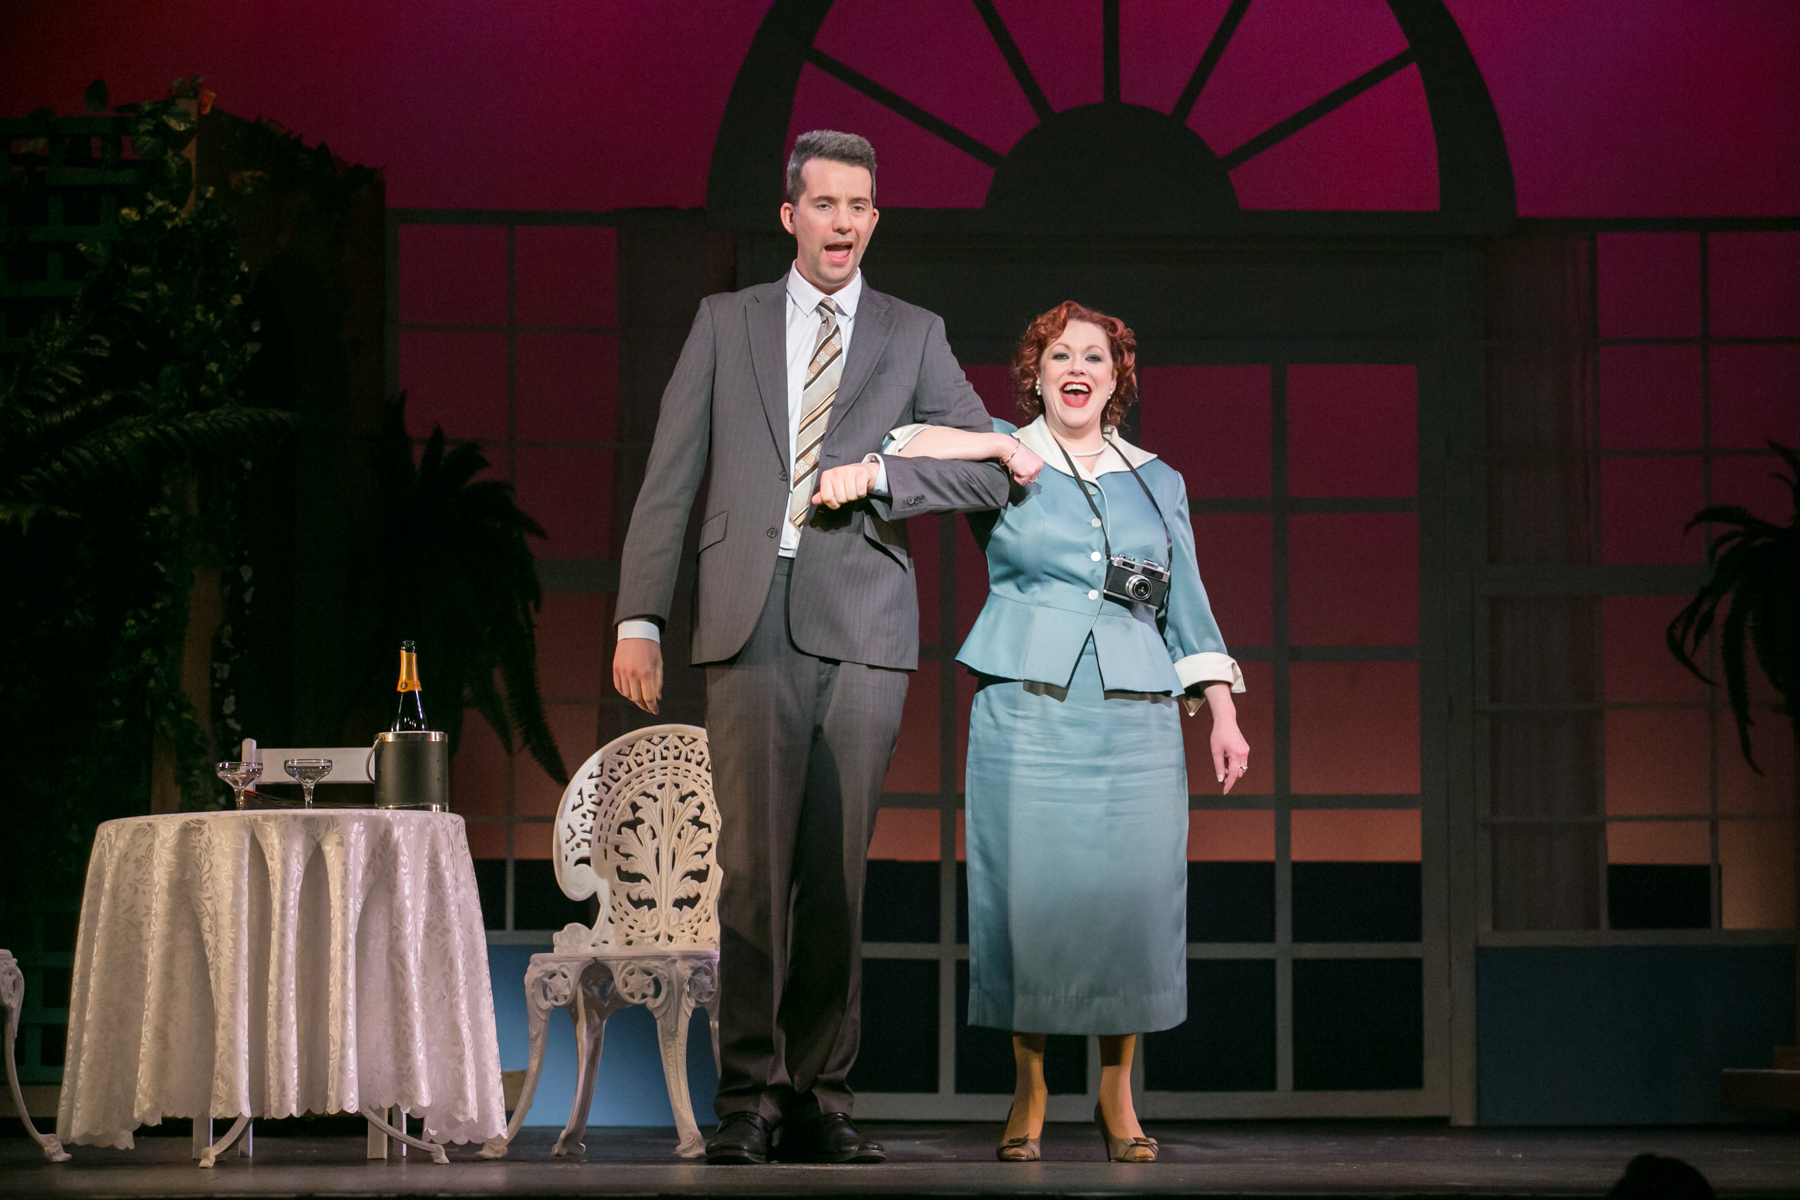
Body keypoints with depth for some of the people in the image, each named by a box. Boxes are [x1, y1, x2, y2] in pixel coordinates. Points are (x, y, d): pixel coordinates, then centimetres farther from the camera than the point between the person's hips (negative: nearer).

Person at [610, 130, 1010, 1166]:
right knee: (754, 863, -6)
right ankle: (749, 1096, -3)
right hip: (753, 616, -1)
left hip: (862, 624, 1)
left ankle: (820, 1096, 6)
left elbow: (993, 469, 8)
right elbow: (669, 482, 9)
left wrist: (877, 474, -6)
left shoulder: (914, 336, 14)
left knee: (839, 868, 0)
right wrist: (640, 618, 2)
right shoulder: (726, 324, 13)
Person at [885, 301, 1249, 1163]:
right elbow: (900, 450, -5)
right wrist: (1006, 446, -6)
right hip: (1025, 714, -2)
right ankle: (1029, 1091, 8)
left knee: (1132, 897, -3)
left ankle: (1118, 1094, 9)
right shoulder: (1002, 463, 10)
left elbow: (1187, 610, 18)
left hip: (1136, 720, 2)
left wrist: (1224, 715, 10)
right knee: (1028, 895, -4)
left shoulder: (1158, 482, 17)